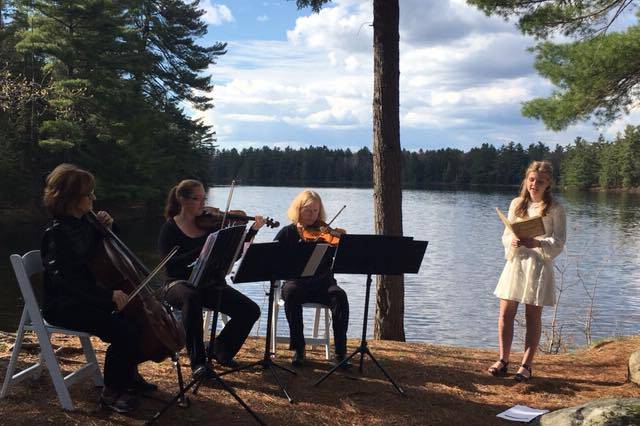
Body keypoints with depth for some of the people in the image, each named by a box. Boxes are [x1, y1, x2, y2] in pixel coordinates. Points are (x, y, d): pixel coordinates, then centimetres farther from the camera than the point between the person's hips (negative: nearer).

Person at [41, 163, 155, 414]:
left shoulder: (84, 224, 6)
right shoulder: (57, 233, -20)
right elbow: (64, 280, -28)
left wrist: (106, 229, 2)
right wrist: (109, 294, -33)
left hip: (87, 298, 9)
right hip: (63, 307, -9)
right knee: (125, 331, -25)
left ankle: (129, 374, 24)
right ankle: (111, 392, -6)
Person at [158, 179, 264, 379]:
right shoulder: (170, 228, -2)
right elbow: (170, 263, -17)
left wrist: (254, 229, -10)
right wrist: (202, 251, -28)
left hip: (212, 283, 4)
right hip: (181, 283, -4)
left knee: (251, 310, -15)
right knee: (192, 297, -40)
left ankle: (222, 350, 10)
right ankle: (198, 361, -28)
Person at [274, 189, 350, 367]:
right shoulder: (288, 233, 7)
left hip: (322, 282, 1)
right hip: (296, 281, -1)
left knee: (339, 295, -30)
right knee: (291, 293, -35)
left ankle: (340, 352, -26)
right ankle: (298, 348, -23)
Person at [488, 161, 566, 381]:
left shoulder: (555, 208, -2)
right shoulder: (516, 204, 10)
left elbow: (559, 243, -5)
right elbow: (506, 235, 11)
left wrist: (536, 243, -23)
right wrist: (513, 241, -12)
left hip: (539, 265, -3)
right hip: (515, 262, 3)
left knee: (533, 317, 4)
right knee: (506, 314, 1)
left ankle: (526, 365, 11)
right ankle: (503, 360, 12)